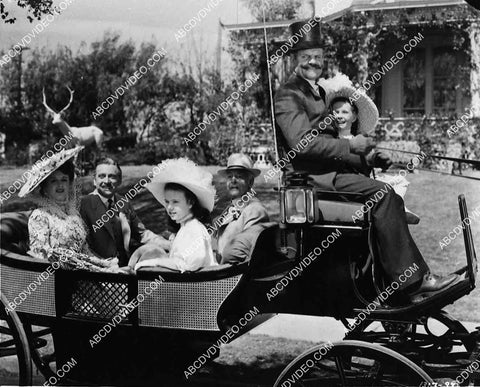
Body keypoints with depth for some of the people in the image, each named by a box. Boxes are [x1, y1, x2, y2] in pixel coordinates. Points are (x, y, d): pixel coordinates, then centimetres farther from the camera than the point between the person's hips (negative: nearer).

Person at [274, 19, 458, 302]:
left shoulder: (321, 93, 26)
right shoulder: (288, 95, -5)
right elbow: (302, 142, -19)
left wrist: (370, 157, 13)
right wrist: (349, 146, -18)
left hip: (334, 169, 9)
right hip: (314, 174, -9)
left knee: (393, 201, -6)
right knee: (382, 193, -23)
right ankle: (414, 279, -21)